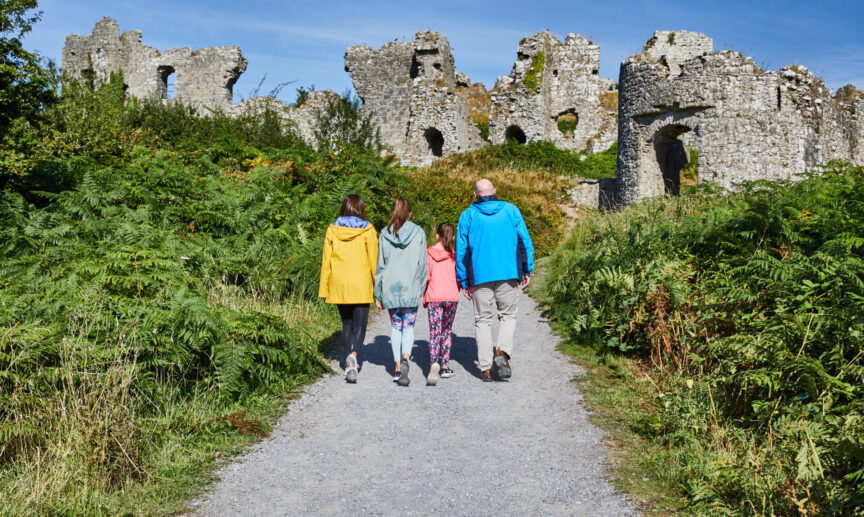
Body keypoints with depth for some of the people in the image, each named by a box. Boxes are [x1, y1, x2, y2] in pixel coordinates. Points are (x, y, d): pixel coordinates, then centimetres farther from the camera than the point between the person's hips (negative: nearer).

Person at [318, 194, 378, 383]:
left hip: (339, 285, 3)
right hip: (361, 286, -3)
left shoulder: (332, 230, 3)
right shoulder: (367, 231, -4)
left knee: (346, 324, 16)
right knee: (359, 325, 1)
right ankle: (353, 355, -25)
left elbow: (326, 261, 4)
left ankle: (349, 364, 16)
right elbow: (374, 260, -4)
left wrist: (324, 288, 9)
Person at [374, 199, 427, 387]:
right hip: (411, 288, -1)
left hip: (390, 288, 1)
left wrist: (378, 294, 9)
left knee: (395, 326, 11)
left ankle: (397, 367, 9)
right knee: (409, 326, 7)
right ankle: (405, 358, -18)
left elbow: (380, 265, 3)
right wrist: (421, 290, 10)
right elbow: (422, 265, 1)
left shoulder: (385, 234, 2)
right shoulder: (418, 233, 0)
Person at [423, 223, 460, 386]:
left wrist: (423, 298, 11)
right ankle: (445, 366, 17)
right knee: (447, 331, 16)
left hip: (433, 297, -1)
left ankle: (434, 363, -25)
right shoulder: (455, 254, 1)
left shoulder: (429, 253, 2)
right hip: (451, 297, 1)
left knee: (434, 332, -3)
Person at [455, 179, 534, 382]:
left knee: (483, 321, 8)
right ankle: (503, 352, -9)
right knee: (508, 316, 14)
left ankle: (486, 368, 8)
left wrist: (463, 281, 8)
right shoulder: (511, 210, 6)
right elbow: (525, 242, 6)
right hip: (508, 274, 0)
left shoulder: (468, 215, 4)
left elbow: (461, 250, 3)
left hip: (480, 277, 0)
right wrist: (526, 271, 13)